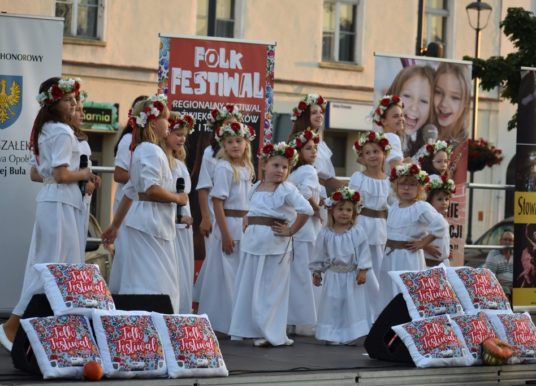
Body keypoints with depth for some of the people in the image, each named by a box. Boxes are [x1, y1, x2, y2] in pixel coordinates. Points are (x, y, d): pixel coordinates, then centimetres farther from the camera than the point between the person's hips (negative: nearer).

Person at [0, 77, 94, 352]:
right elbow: (61, 175, -19)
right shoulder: (63, 131, -13)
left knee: (45, 267, 9)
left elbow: (38, 173, 21)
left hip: (49, 201, 10)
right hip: (61, 203, -10)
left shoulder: (45, 131, 16)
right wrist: (83, 175, -4)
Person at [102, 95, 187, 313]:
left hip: (142, 221, 10)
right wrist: (178, 198, -9)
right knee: (154, 285, -12)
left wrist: (115, 225, 25)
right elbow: (152, 189, -25)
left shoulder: (141, 150, 19)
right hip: (151, 222, -10)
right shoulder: (151, 150, -12)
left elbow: (130, 192, 23)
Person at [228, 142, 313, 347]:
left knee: (271, 289, 2)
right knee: (250, 287, 7)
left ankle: (272, 333, 6)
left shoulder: (287, 189, -3)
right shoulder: (256, 187, 5)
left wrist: (291, 231, -7)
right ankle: (254, 329, 12)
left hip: (275, 244, -3)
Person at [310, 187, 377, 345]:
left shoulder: (358, 232, -5)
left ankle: (351, 334, 11)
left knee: (353, 303, 3)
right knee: (333, 304, 3)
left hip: (353, 275, -1)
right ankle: (333, 335, 10)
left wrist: (363, 271, -12)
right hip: (333, 276, 1)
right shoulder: (325, 233, -1)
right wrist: (316, 272, 8)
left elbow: (364, 252, -6)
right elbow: (320, 255, 7)